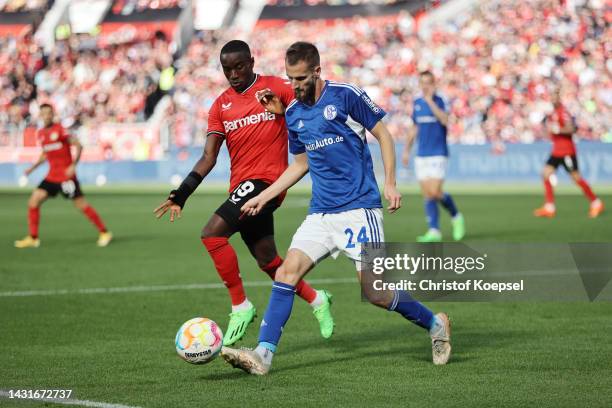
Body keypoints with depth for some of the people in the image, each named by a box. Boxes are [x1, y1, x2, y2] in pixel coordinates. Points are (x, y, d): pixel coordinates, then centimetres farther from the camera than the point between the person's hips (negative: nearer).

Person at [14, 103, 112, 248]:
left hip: (66, 175, -6)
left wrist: (73, 165, -23)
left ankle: (104, 233, 9)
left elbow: (78, 146, -13)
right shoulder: (40, 133, 9)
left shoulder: (60, 130, -11)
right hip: (52, 176, 6)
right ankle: (33, 238, 6)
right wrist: (33, 167, 15)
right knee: (33, 201, -3)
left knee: (82, 205, -4)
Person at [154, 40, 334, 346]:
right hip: (241, 186, 6)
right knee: (267, 260, 12)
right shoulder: (221, 105, 11)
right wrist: (181, 194, -1)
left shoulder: (276, 88, -2)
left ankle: (240, 307, -12)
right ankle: (317, 300, 34)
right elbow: (208, 157, 7)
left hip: (266, 180, -6)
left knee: (212, 234, -22)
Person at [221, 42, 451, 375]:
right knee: (287, 271, -12)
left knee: (374, 291, -9)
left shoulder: (345, 96, -7)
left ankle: (434, 324, 15)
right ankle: (263, 354, -14)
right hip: (320, 213, 6)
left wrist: (390, 183, -7)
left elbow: (382, 134, 0)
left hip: (359, 208, -6)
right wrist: (264, 196, 18)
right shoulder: (293, 113, 10)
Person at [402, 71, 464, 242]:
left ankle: (456, 217, 11)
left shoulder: (440, 101, -7)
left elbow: (445, 119, -26)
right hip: (421, 156, 6)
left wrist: (430, 100, -27)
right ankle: (434, 232, 2)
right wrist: (406, 149, 19)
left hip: (438, 154, -6)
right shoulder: (416, 103, 11)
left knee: (435, 192, -14)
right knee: (427, 195, 1)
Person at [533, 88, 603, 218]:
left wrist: (556, 129, -26)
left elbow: (571, 129, -24)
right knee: (545, 174, -2)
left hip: (566, 151, -9)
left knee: (576, 178, -3)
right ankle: (549, 207, -2)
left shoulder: (563, 112, -14)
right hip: (556, 151, 9)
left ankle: (596, 203, 11)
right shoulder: (553, 113, 12)